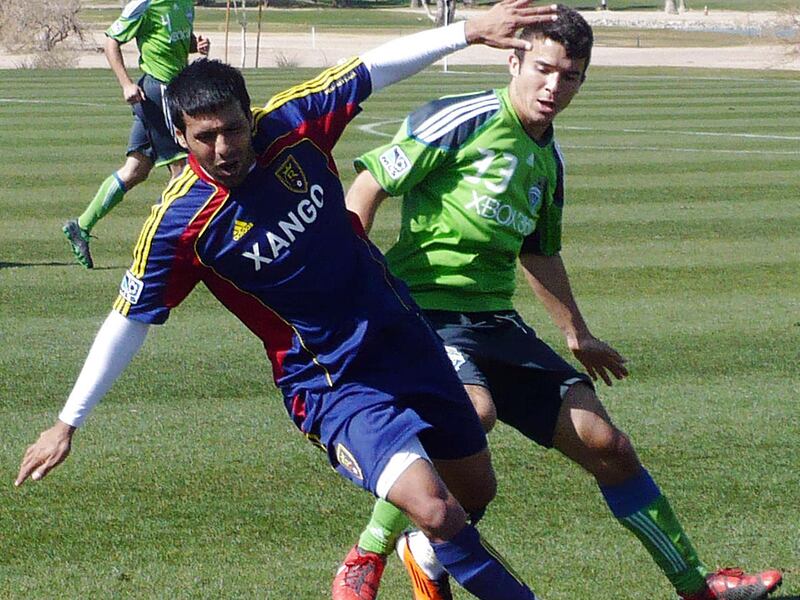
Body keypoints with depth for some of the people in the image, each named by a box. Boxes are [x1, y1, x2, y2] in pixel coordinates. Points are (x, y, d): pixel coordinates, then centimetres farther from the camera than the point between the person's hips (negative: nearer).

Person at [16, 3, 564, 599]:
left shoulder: (292, 122, -11)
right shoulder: (179, 222, -20)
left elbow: (376, 67, 1)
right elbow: (130, 322, -11)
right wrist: (68, 423, -7)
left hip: (402, 332, 5)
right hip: (328, 383, -5)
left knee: (476, 490, 16)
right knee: (434, 510, -23)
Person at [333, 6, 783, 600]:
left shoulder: (548, 159, 14)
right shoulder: (462, 121, -9)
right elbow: (367, 186, -10)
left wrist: (577, 334, 38)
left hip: (496, 321, 7)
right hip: (426, 311, -7)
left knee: (605, 444, 5)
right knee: (473, 411, -37)